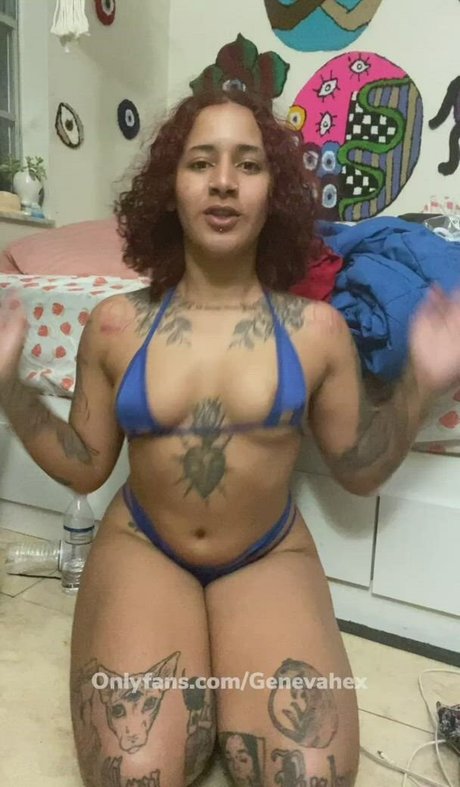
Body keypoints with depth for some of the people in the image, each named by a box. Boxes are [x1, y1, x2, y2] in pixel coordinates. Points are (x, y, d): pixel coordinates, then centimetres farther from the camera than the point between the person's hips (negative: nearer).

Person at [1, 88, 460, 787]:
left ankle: (215, 686, 12)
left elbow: (359, 471, 2)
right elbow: (83, 467, 3)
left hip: (269, 559, 1)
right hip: (141, 548, 0)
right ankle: (203, 691, 12)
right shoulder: (117, 324, -4)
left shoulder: (317, 329, -6)